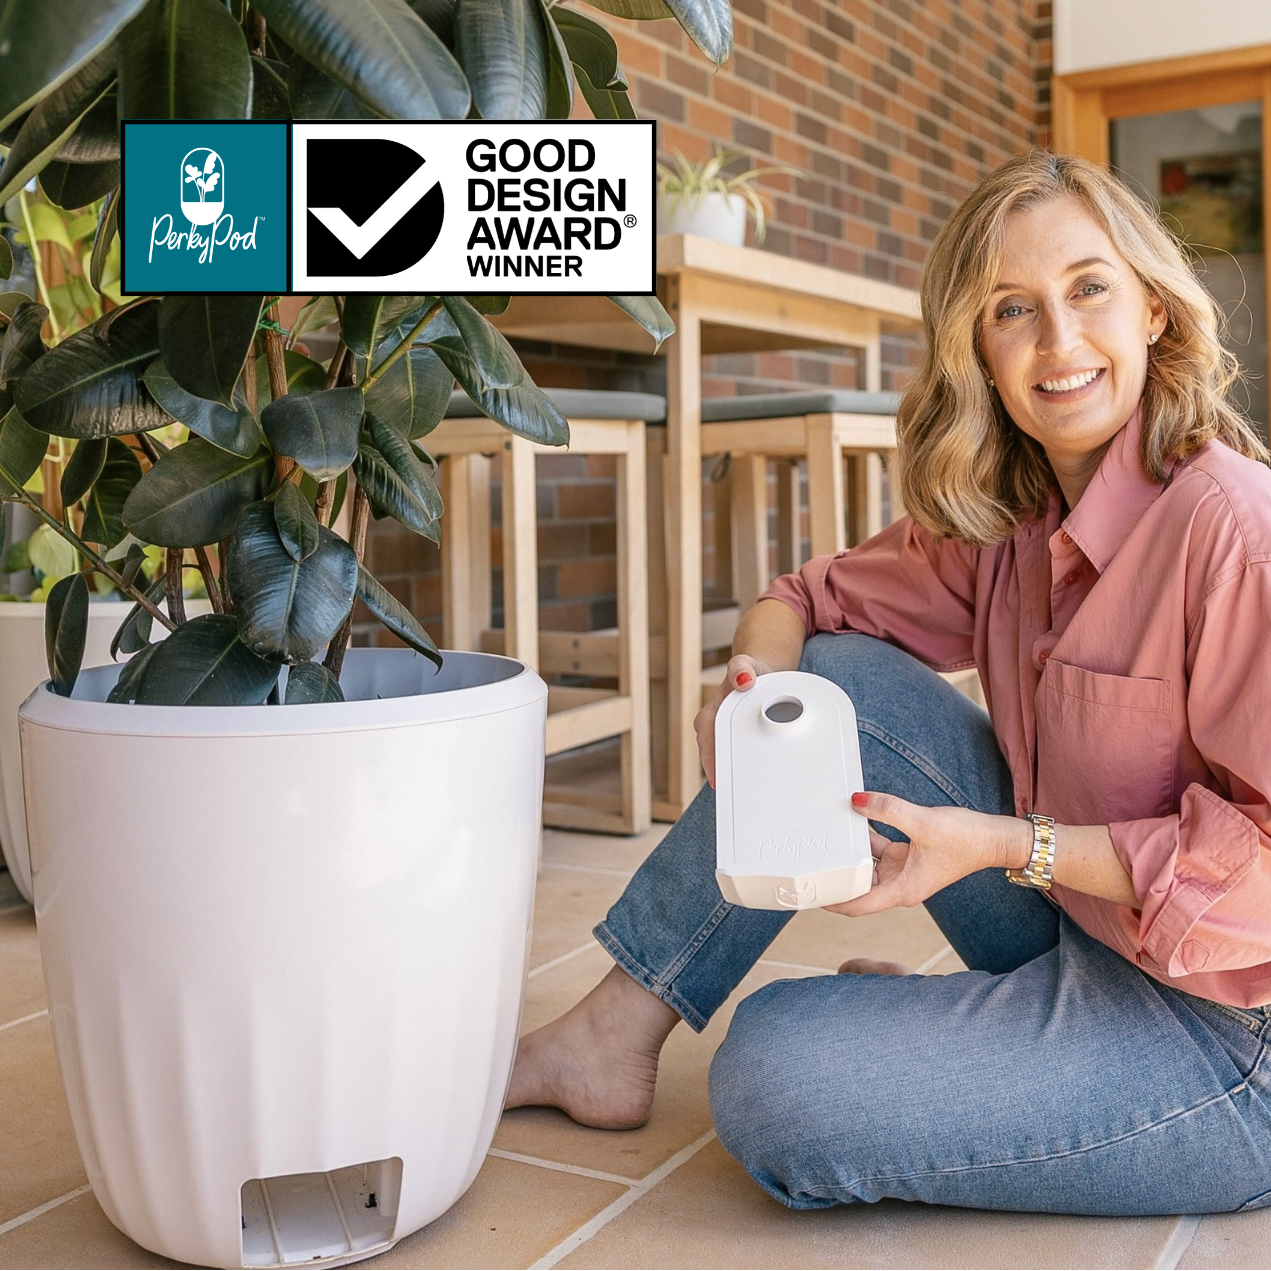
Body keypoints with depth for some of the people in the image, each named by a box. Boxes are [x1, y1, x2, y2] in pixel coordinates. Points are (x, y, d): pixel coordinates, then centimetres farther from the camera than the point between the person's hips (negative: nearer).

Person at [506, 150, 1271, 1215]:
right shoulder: (1006, 518, 1)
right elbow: (817, 597, 8)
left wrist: (1004, 846, -26)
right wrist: (758, 673, -14)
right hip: (1081, 941, 7)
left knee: (774, 1075, -24)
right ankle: (613, 1041, 1)